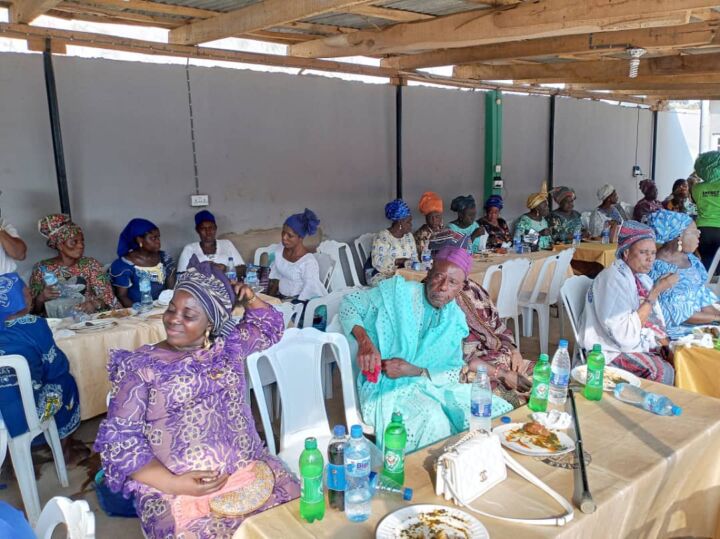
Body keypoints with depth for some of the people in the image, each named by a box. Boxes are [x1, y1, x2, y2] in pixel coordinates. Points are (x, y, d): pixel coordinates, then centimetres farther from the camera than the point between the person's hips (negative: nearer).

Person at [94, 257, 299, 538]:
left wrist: (251, 299, 8)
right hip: (177, 488, -3)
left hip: (249, 469, 3)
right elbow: (120, 438, -4)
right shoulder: (142, 366, 0)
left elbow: (269, 327, 28)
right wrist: (172, 484, -14)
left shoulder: (229, 345, 11)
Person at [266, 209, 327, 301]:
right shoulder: (280, 250, 0)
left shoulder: (309, 262, -19)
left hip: (298, 302, -6)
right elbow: (275, 280, 10)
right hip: (279, 298, 6)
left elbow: (308, 292, -16)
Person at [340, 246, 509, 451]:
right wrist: (364, 341, -21)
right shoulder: (397, 291, -10)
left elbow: (453, 372, 1)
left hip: (431, 382, 5)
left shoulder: (455, 321, 3)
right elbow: (349, 303, -3)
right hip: (389, 387, -5)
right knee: (433, 418, -33)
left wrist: (414, 371, -17)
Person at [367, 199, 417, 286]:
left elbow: (414, 258, 8)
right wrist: (398, 261, -31)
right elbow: (377, 262, -23)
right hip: (381, 275, -7)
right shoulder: (382, 237, -14)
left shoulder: (409, 235, 9)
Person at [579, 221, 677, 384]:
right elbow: (625, 334, -26)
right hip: (613, 350, -8)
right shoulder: (613, 279, -19)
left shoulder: (642, 278, 7)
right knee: (663, 371, -24)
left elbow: (655, 322, 15)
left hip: (641, 345, 8)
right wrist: (655, 293, -24)